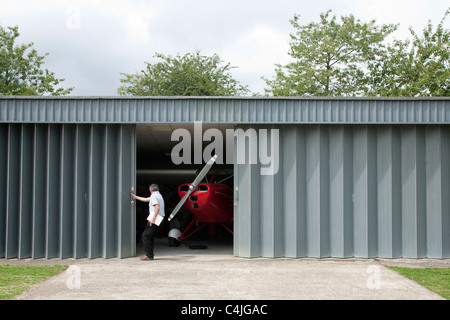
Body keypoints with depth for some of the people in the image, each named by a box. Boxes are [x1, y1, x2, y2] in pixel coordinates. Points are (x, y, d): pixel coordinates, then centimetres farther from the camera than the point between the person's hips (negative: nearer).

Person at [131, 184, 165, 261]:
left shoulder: (154, 196, -7)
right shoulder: (159, 195, 23)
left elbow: (157, 207, -22)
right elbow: (146, 199, 34)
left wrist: (153, 218, -25)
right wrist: (136, 197, 42)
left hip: (154, 219, -9)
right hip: (160, 220, 9)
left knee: (145, 236, -8)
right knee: (151, 236, 14)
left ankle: (149, 255, -11)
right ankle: (150, 254, 14)